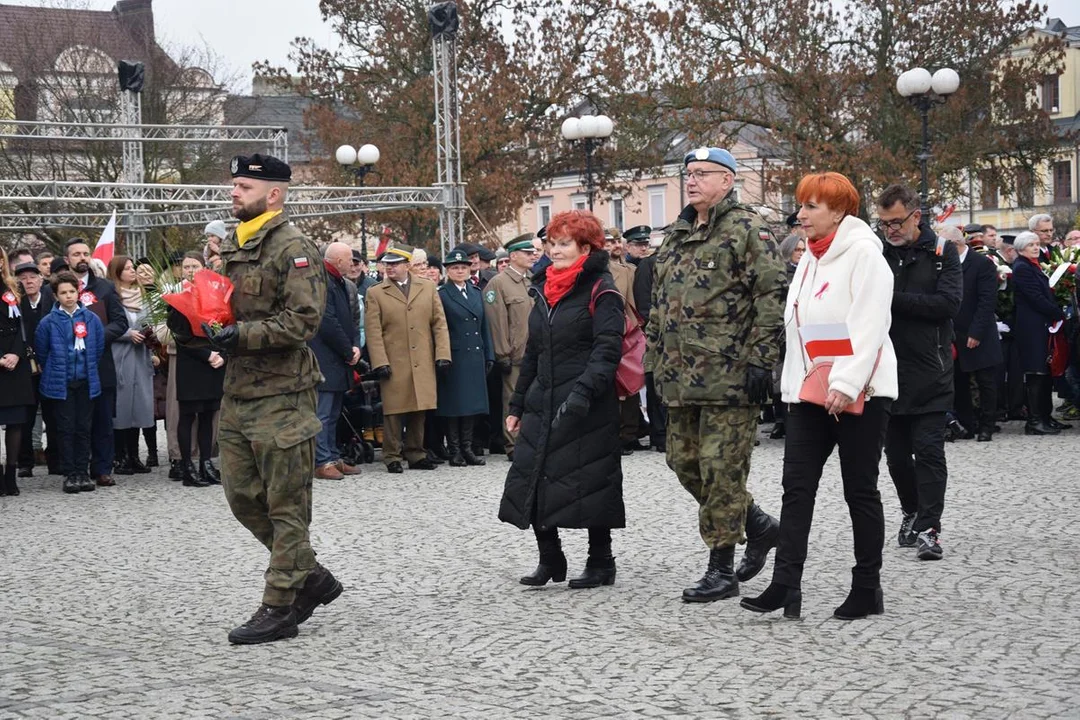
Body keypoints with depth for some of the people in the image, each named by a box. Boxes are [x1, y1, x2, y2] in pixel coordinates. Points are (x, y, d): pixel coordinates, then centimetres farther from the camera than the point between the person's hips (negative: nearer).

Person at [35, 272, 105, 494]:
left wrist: (90, 369, 11)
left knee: (83, 428, 5)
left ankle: (82, 472, 12)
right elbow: (41, 352, 5)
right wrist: (54, 373, 10)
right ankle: (70, 474, 6)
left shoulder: (92, 319, -1)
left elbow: (99, 349, 7)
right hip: (60, 384, -1)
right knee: (66, 429, 0)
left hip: (85, 382, 1)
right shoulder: (48, 322, -4)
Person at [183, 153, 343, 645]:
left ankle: (279, 607, 4)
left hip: (281, 395, -9)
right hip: (238, 392, 9)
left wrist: (242, 335, -23)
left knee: (286, 504, -2)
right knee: (242, 495, 12)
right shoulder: (231, 248, 16)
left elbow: (303, 320, -19)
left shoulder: (294, 249, -11)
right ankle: (311, 577, 25)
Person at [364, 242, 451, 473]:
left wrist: (442, 354, 0)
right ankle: (392, 457, 8)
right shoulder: (375, 293, 4)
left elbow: (439, 323, 9)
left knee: (419, 410, 7)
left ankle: (415, 454, 18)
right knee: (393, 411, -1)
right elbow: (373, 332, -1)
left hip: (423, 364, 2)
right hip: (393, 364, -2)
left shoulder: (428, 288, 10)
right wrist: (379, 363, -9)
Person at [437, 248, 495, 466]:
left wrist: (489, 355, 12)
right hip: (454, 357, -6)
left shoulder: (476, 292, 14)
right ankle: (454, 451, 4)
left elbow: (484, 325, 16)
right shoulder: (442, 295, -4)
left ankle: (467, 448, 14)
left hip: (475, 357, 6)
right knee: (454, 405, -1)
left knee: (472, 404, 7)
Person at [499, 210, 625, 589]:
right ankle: (550, 560, 16)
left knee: (590, 484, -2)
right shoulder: (544, 290, 15)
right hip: (542, 402, 7)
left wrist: (583, 392, -29)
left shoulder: (600, 290, -7)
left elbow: (608, 349, -16)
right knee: (530, 480, 3)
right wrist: (517, 405, 19)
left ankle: (600, 564, 12)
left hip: (588, 408, -7)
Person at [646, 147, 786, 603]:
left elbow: (772, 296, -13)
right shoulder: (676, 236, 18)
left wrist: (761, 361, -17)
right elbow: (659, 304, 23)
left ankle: (722, 570, 4)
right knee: (685, 463, 11)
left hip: (729, 375, -8)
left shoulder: (747, 230, -7)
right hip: (681, 378, 8)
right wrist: (656, 361, 19)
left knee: (722, 470, -5)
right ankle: (759, 526, 29)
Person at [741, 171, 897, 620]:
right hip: (809, 393, 8)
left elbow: (869, 325, -18)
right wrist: (793, 383, 13)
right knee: (797, 486, -2)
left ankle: (867, 590, 10)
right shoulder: (810, 259, 16)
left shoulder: (863, 253, -9)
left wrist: (845, 384, -24)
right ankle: (786, 586, -6)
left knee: (860, 490, 1)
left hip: (858, 392, -8)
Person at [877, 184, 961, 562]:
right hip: (887, 371, 3)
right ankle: (911, 511, 32)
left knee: (928, 451, -6)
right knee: (896, 452, 12)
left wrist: (893, 298, -17)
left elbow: (949, 303, -14)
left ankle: (929, 527, -2)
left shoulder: (942, 253, -2)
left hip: (929, 373, -3)